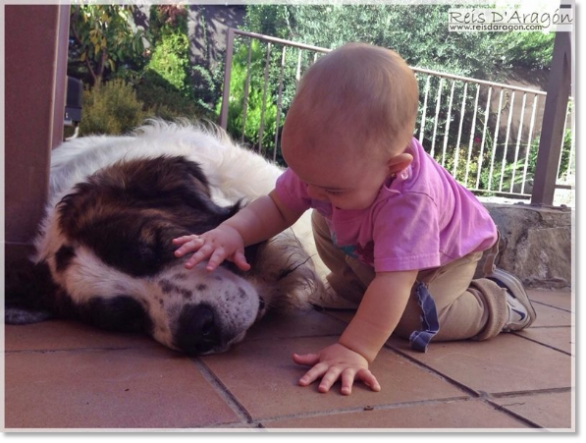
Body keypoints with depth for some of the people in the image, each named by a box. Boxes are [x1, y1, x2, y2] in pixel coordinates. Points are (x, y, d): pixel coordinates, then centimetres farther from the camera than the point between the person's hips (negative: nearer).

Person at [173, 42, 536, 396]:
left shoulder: (409, 200, -49)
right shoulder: (325, 164, -30)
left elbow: (394, 283, -51)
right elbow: (278, 207, -20)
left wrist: (355, 350, -55)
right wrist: (233, 231, -38)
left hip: (448, 251, -5)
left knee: (412, 319, -25)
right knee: (325, 224, -4)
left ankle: (497, 302, 3)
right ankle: (352, 289, 12)